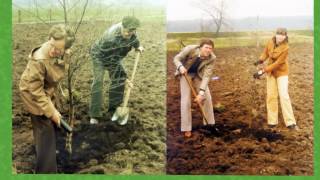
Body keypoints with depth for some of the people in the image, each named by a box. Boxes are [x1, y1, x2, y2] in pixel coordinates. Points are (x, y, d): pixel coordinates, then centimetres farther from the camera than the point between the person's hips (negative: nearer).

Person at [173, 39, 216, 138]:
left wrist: (201, 92, -36)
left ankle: (209, 124, 16)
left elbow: (207, 76, -27)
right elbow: (176, 58, -21)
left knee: (207, 98, -1)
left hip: (199, 74, 3)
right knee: (186, 100, -10)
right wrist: (181, 67, -42)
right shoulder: (190, 49, -33)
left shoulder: (211, 58, -27)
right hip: (185, 73, -2)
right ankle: (186, 128, -1)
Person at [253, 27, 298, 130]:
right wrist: (260, 61, -15)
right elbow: (265, 53, 7)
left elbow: (277, 64, -25)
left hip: (282, 72, -5)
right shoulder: (270, 42, -8)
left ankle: (290, 122, -12)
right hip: (271, 71, 5)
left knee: (283, 95, -14)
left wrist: (262, 71, -28)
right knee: (271, 95, 2)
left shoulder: (285, 48, -25)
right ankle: (272, 121, 10)